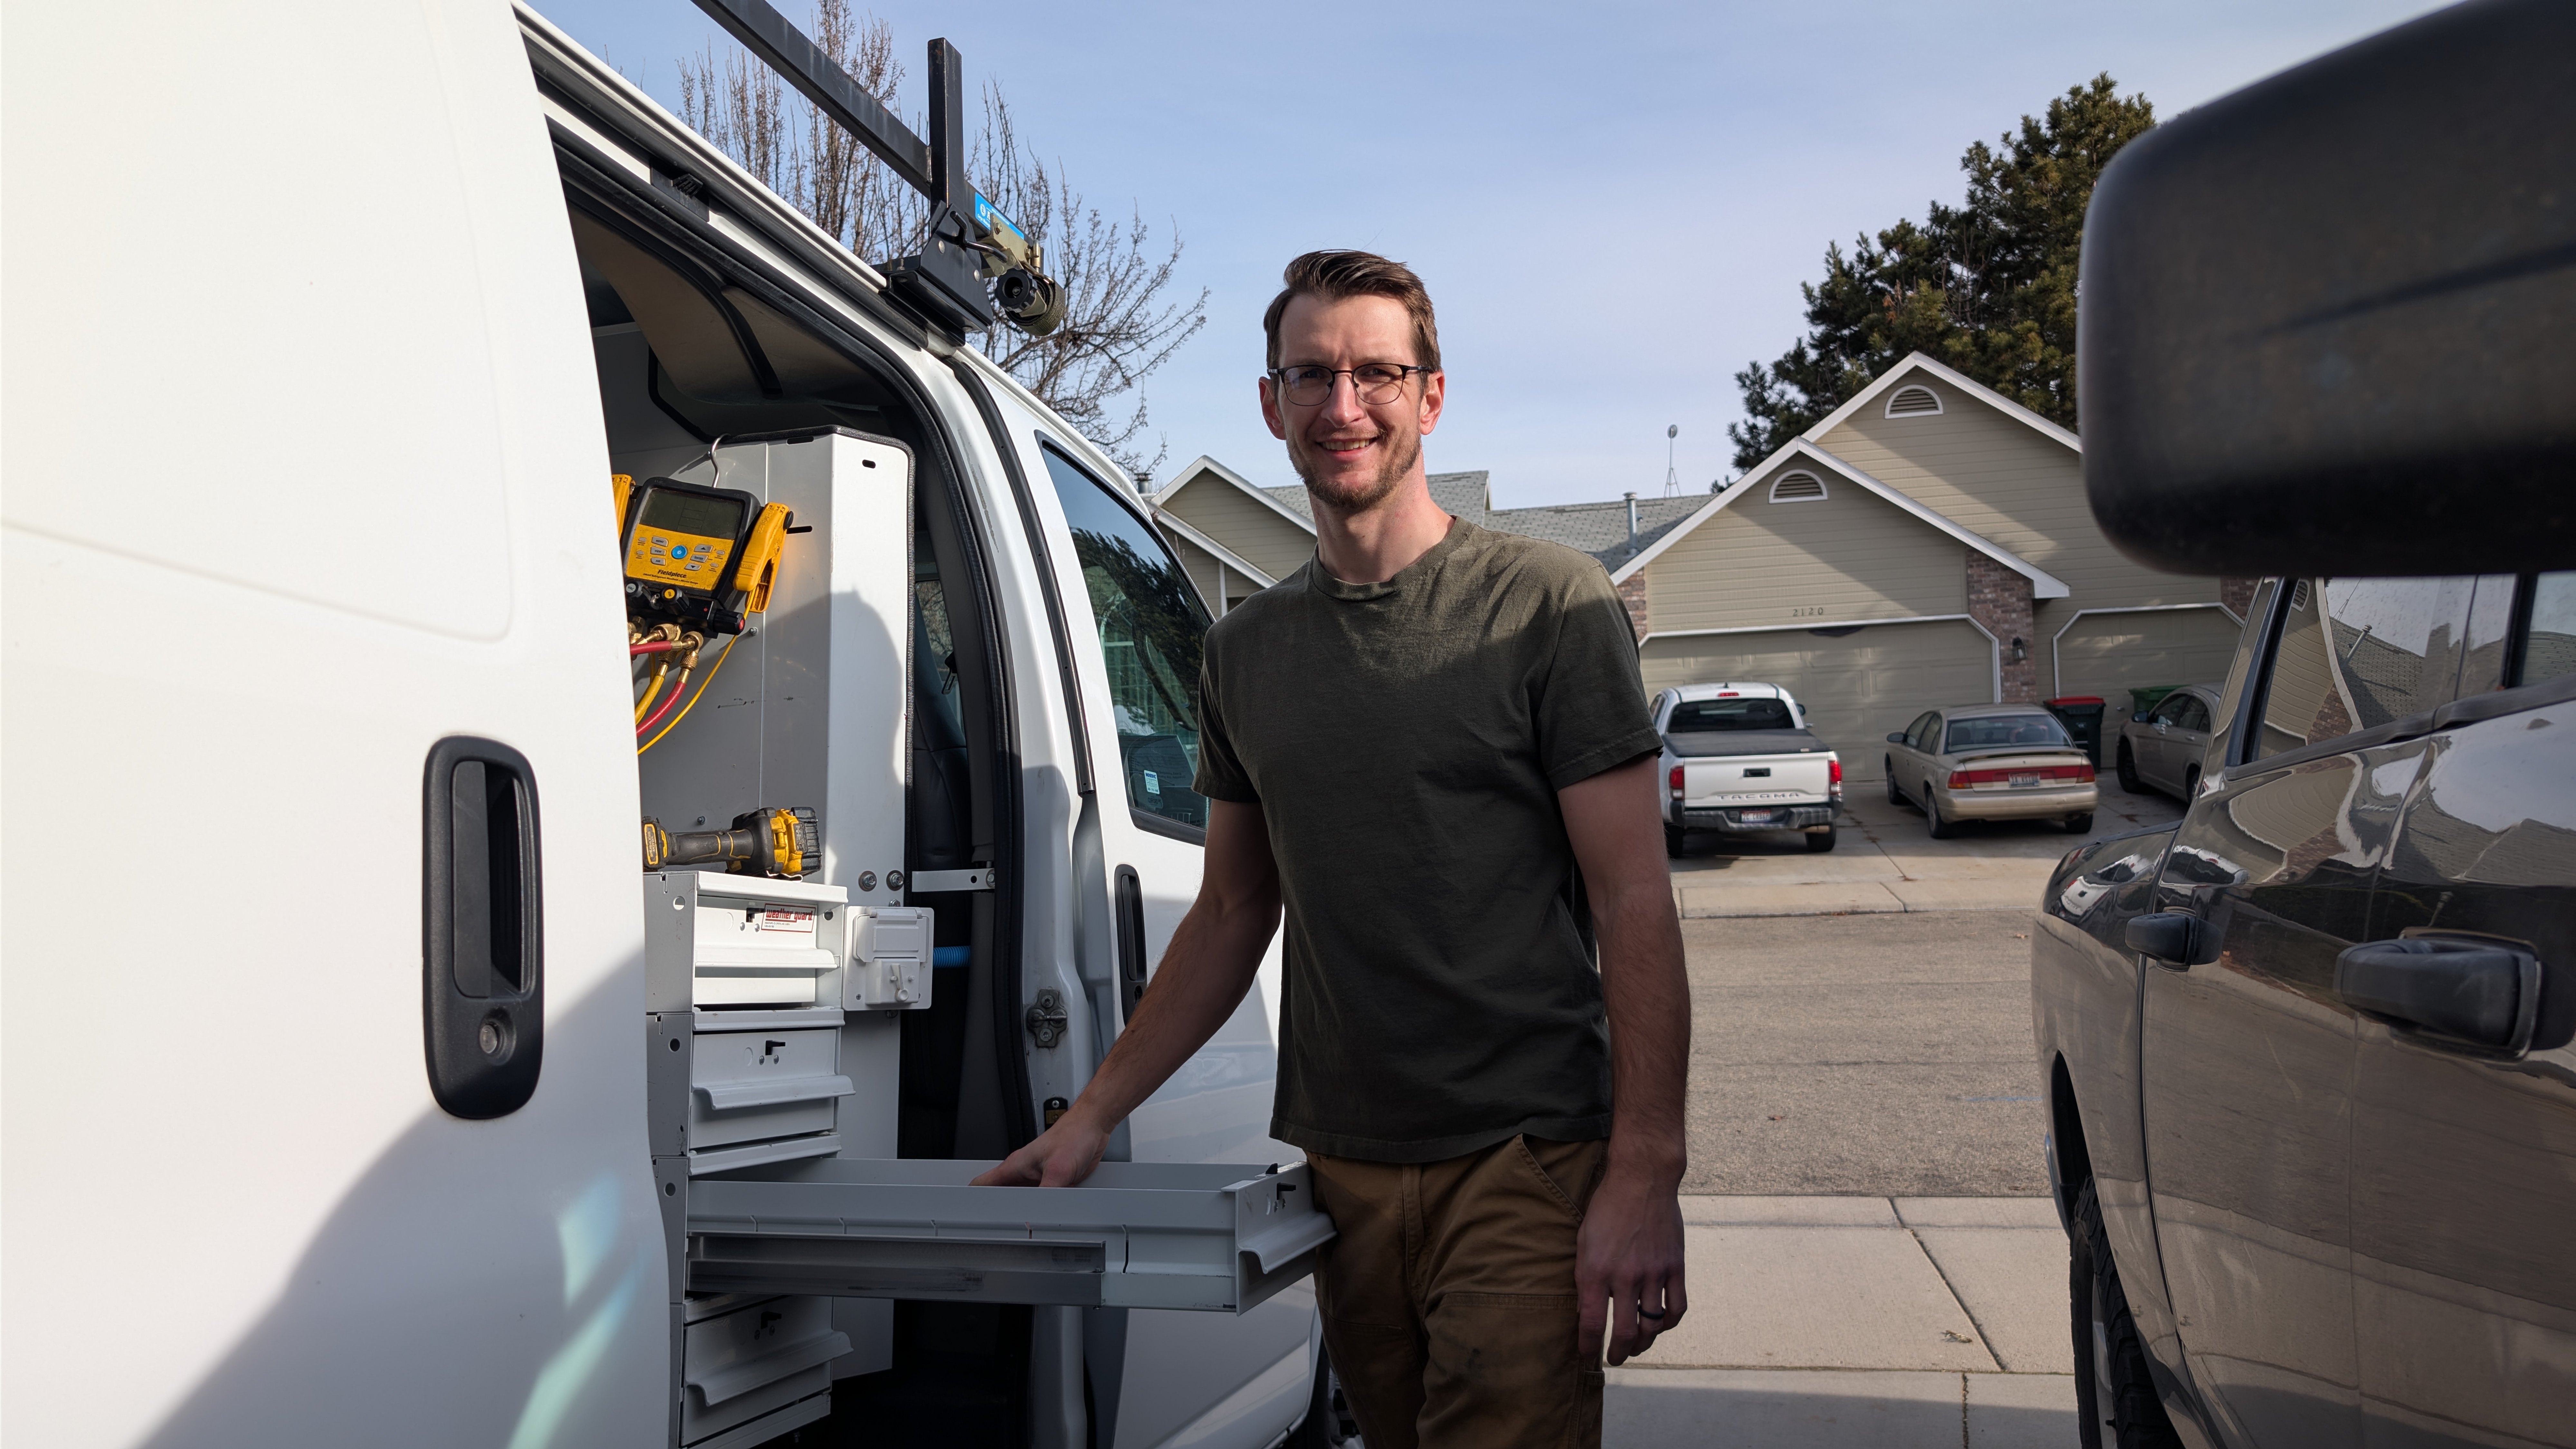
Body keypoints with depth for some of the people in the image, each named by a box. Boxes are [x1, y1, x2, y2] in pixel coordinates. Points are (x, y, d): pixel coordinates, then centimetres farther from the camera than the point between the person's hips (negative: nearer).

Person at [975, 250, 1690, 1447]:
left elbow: (1635, 902, -7)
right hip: (1343, 1170, 5)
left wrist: (1643, 1177, -14)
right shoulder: (1245, 649, 11)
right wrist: (1091, 1117, 12)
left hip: (1524, 1165, -4)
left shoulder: (1546, 604, -4)